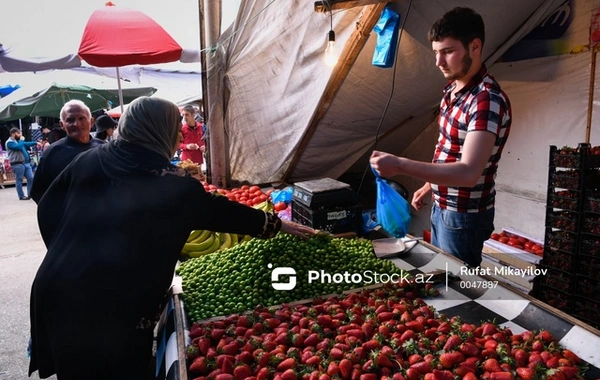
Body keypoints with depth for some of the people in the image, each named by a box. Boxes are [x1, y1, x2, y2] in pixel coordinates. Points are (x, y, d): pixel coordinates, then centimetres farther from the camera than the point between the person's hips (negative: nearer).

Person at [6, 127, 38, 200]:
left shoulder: (18, 140, 18)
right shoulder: (9, 142, -8)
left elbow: (26, 144, 32)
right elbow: (19, 147, -22)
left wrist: (35, 143, 22)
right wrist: (21, 140, -6)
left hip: (26, 163, 8)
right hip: (17, 164, -8)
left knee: (31, 178, 5)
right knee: (19, 180, 0)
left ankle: (30, 194, 13)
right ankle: (21, 196, 7)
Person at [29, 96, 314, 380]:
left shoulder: (87, 160, 0)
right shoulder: (170, 184, -14)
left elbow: (47, 209, 8)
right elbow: (219, 210, -4)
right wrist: (276, 224, 9)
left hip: (57, 289, 6)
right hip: (116, 306, -6)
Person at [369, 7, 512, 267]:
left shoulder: (488, 100, -25)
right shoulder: (453, 89, 4)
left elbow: (468, 173, -35)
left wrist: (400, 165, -40)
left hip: (464, 216, -9)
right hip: (442, 207, 9)